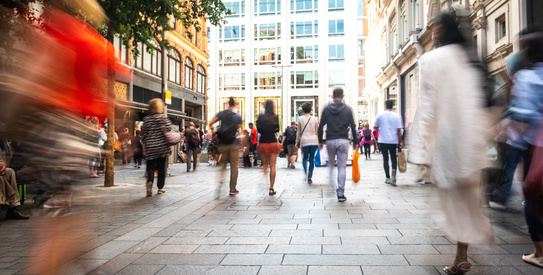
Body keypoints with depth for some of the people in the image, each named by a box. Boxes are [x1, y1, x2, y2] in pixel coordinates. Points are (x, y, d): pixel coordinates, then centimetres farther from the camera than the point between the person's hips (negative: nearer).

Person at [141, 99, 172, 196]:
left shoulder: (146, 119, 4)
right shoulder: (163, 117, -4)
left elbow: (143, 134, 7)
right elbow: (168, 130, -11)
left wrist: (144, 146, 14)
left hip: (150, 148, 1)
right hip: (162, 146, -1)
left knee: (150, 167, 7)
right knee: (161, 167, 8)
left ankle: (150, 181, -20)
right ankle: (160, 188, 14)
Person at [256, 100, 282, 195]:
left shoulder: (261, 117, -4)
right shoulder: (276, 117, -3)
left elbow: (258, 129, 0)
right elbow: (277, 130, 6)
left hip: (263, 143, 1)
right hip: (273, 142, -1)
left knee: (265, 164, 18)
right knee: (273, 166, 2)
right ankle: (271, 188, 1)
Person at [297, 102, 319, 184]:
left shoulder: (300, 119, 4)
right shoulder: (314, 119, 7)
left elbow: (299, 132, 8)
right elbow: (317, 131, 12)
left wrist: (297, 141, 19)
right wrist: (318, 142, 20)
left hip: (304, 141, -1)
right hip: (314, 140, 1)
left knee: (305, 157, 13)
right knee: (312, 159, 7)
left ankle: (306, 171, -14)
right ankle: (310, 177, 5)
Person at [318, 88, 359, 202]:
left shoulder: (327, 109, 3)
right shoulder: (347, 109, 2)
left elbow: (321, 127, 2)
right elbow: (353, 127, 2)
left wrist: (320, 141, 10)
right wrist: (355, 142, 9)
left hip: (330, 141, 1)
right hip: (343, 141, -1)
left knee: (330, 163, 19)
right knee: (342, 167, 2)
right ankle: (341, 193, 1)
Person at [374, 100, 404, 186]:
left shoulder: (380, 115, -2)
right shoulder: (397, 116, -3)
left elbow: (376, 127, 8)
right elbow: (399, 130, -4)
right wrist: (401, 141, 2)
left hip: (383, 140, 0)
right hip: (393, 140, 0)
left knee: (385, 159, 7)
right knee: (393, 157, 15)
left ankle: (388, 178, 6)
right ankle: (394, 170, -12)